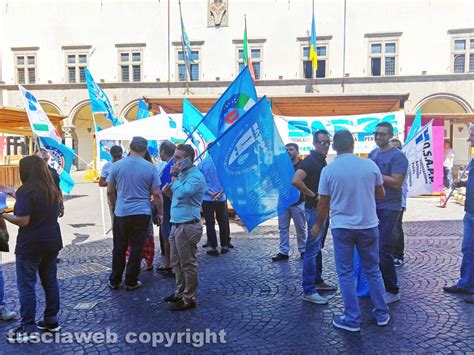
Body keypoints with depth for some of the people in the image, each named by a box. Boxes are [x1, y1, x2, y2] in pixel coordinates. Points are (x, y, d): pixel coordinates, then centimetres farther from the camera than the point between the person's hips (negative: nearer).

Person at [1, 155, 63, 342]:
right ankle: (51, 321, 22)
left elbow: (22, 221, -19)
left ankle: (29, 329, 6)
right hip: (52, 241, 7)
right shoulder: (53, 190, 7)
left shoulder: (27, 191, -15)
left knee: (26, 285, 2)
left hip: (30, 244, -7)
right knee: (50, 281, 13)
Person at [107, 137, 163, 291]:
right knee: (136, 249, 7)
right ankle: (131, 282, 15)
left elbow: (110, 191, 5)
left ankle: (114, 281, 23)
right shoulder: (150, 168, -4)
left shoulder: (117, 165, -1)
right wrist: (160, 213, 8)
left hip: (121, 213, 1)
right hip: (142, 214, -1)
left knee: (119, 248, 12)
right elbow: (157, 194, -3)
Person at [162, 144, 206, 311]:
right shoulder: (182, 174, 16)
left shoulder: (196, 176, -14)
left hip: (188, 226, -10)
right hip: (176, 225, 10)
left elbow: (182, 193, -28)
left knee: (188, 264, 0)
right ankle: (180, 292, 32)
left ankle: (189, 299, 11)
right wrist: (168, 192, 6)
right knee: (176, 262, 18)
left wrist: (174, 176, -14)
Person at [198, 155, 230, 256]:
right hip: (221, 198, 1)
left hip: (207, 198, -1)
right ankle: (224, 246, 20)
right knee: (222, 222, 14)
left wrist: (210, 193, -9)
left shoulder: (202, 164, -9)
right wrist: (219, 193, -6)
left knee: (210, 223, 6)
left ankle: (213, 248, 8)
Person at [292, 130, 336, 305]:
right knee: (312, 249, -8)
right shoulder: (310, 161, -15)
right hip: (315, 209, -10)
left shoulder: (322, 161, 13)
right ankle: (309, 291, -4)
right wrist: (313, 195, -23)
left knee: (318, 247, 17)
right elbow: (296, 180, -31)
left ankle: (317, 281, 29)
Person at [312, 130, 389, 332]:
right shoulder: (370, 165, -4)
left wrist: (319, 225, 13)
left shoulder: (328, 170, -8)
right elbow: (380, 195, 8)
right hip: (369, 225, 2)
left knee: (346, 274, 8)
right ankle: (382, 314, 27)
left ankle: (352, 319, 14)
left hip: (342, 227, -2)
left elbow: (323, 204, -2)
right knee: (373, 270, 17)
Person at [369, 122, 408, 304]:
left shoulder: (397, 156, -10)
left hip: (389, 208, -7)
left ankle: (392, 291, 6)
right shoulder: (372, 154, 12)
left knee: (383, 248, -7)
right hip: (373, 206, 7)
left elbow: (396, 183, -19)